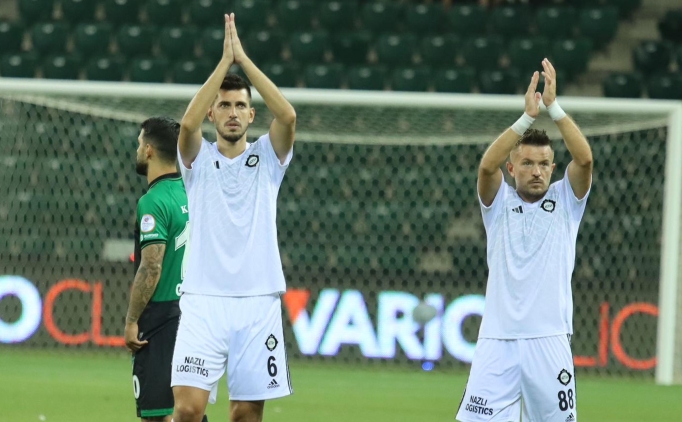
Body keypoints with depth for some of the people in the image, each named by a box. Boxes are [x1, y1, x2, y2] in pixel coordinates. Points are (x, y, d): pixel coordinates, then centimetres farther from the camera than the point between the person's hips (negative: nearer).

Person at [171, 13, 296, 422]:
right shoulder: (199, 158, 7)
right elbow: (189, 122, -15)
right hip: (204, 301, -1)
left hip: (258, 303, 1)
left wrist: (244, 58, -9)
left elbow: (288, 115, -10)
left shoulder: (267, 158, 9)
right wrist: (224, 61, -13)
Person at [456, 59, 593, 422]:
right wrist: (527, 117, -18)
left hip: (550, 341, 0)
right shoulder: (499, 203, 9)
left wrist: (553, 107, -15)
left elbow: (584, 159, -8)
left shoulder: (565, 201, 9)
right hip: (497, 341, 0)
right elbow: (486, 166, -11)